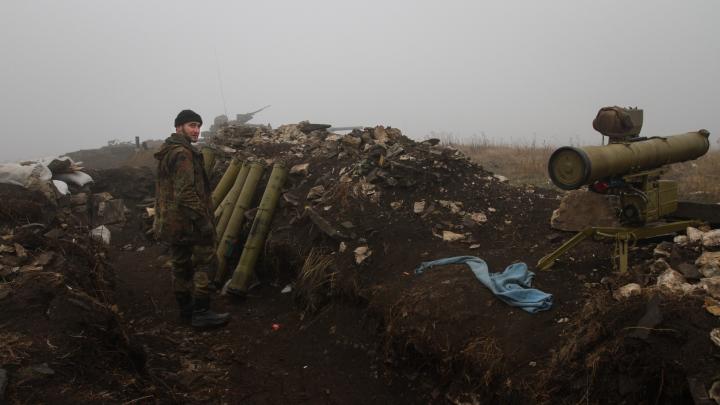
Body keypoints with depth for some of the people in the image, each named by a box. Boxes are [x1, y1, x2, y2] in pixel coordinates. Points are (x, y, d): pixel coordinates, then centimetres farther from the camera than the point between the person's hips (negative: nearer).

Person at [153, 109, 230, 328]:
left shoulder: (167, 152, 16)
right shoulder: (183, 154, -17)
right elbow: (187, 193, -25)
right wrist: (203, 220, -22)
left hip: (171, 221, 10)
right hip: (187, 221, -10)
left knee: (181, 265, 15)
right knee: (204, 263, -4)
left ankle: (186, 308, 25)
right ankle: (201, 313, -2)